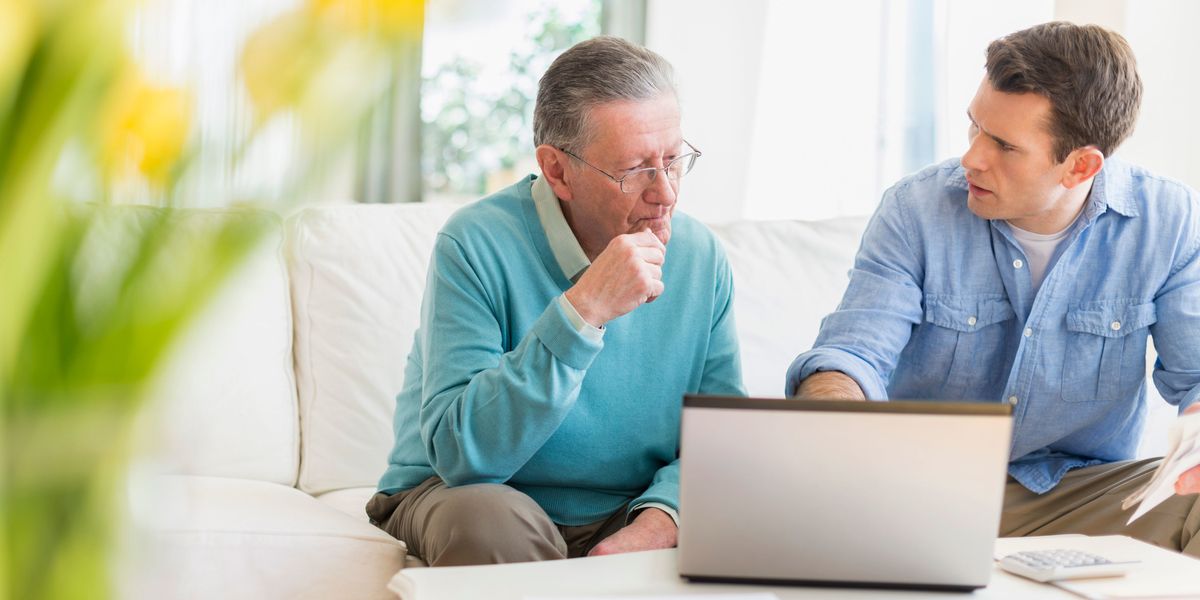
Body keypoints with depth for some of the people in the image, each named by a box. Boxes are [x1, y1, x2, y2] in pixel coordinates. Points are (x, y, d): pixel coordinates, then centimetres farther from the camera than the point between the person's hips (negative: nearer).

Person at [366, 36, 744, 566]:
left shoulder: (701, 257, -2)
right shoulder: (477, 244, -18)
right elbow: (460, 454, -25)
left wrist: (660, 516, -22)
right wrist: (582, 313, -33)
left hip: (628, 513, 3)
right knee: (489, 516, -37)